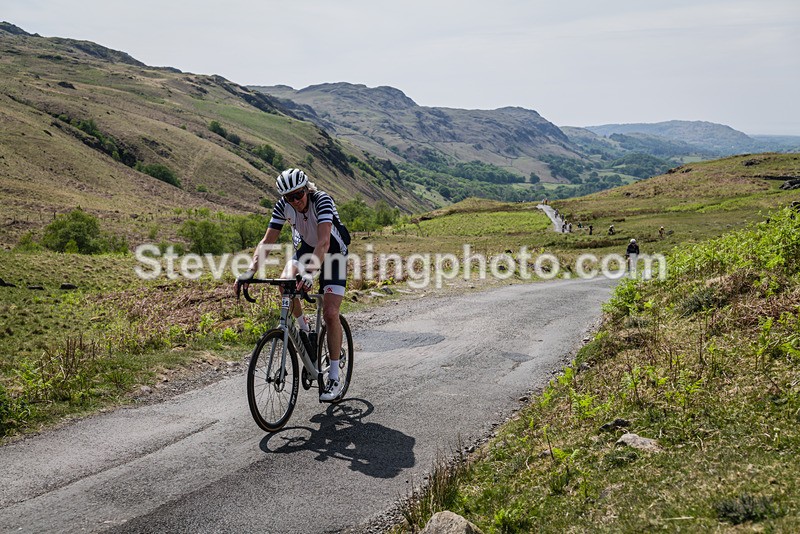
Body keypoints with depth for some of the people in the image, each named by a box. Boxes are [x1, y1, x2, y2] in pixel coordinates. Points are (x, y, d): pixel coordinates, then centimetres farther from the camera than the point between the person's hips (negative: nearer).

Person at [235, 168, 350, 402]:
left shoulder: (322, 200, -32)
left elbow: (324, 242, -44)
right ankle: (304, 329, 3)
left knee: (330, 313, -15)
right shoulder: (283, 206, -19)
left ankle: (335, 377, -6)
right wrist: (249, 272, -34)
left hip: (334, 252, -4)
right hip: (306, 247, 5)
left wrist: (310, 274, -57)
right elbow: (267, 242, -20)